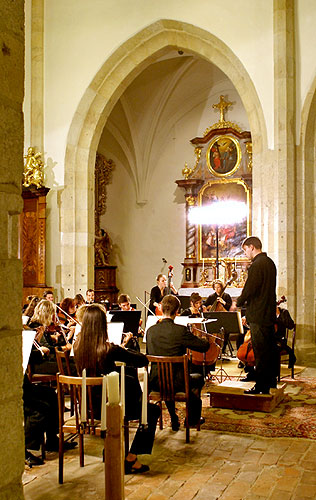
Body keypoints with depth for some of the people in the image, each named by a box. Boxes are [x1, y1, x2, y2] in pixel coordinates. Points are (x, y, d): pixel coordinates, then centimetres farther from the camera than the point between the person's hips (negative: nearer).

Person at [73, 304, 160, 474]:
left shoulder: (78, 346, -7)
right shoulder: (109, 349, -26)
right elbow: (143, 360, -18)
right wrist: (125, 350, 0)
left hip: (87, 404, 7)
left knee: (131, 380, 29)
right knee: (153, 411, 13)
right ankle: (130, 459, 13)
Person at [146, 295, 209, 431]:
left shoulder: (151, 330, -4)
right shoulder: (181, 330, -18)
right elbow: (204, 347, -11)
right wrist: (207, 341, 12)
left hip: (155, 383, 4)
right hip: (177, 382, -4)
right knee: (198, 378, 27)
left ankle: (174, 420, 42)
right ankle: (193, 418, 39)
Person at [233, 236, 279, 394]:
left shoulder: (257, 264, -18)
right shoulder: (270, 262, 12)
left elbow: (249, 289, -19)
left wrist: (237, 304, -2)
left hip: (258, 315, -10)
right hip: (269, 313, 10)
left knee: (260, 353, -2)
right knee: (270, 349, 17)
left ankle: (261, 387, 5)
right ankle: (271, 380, 28)